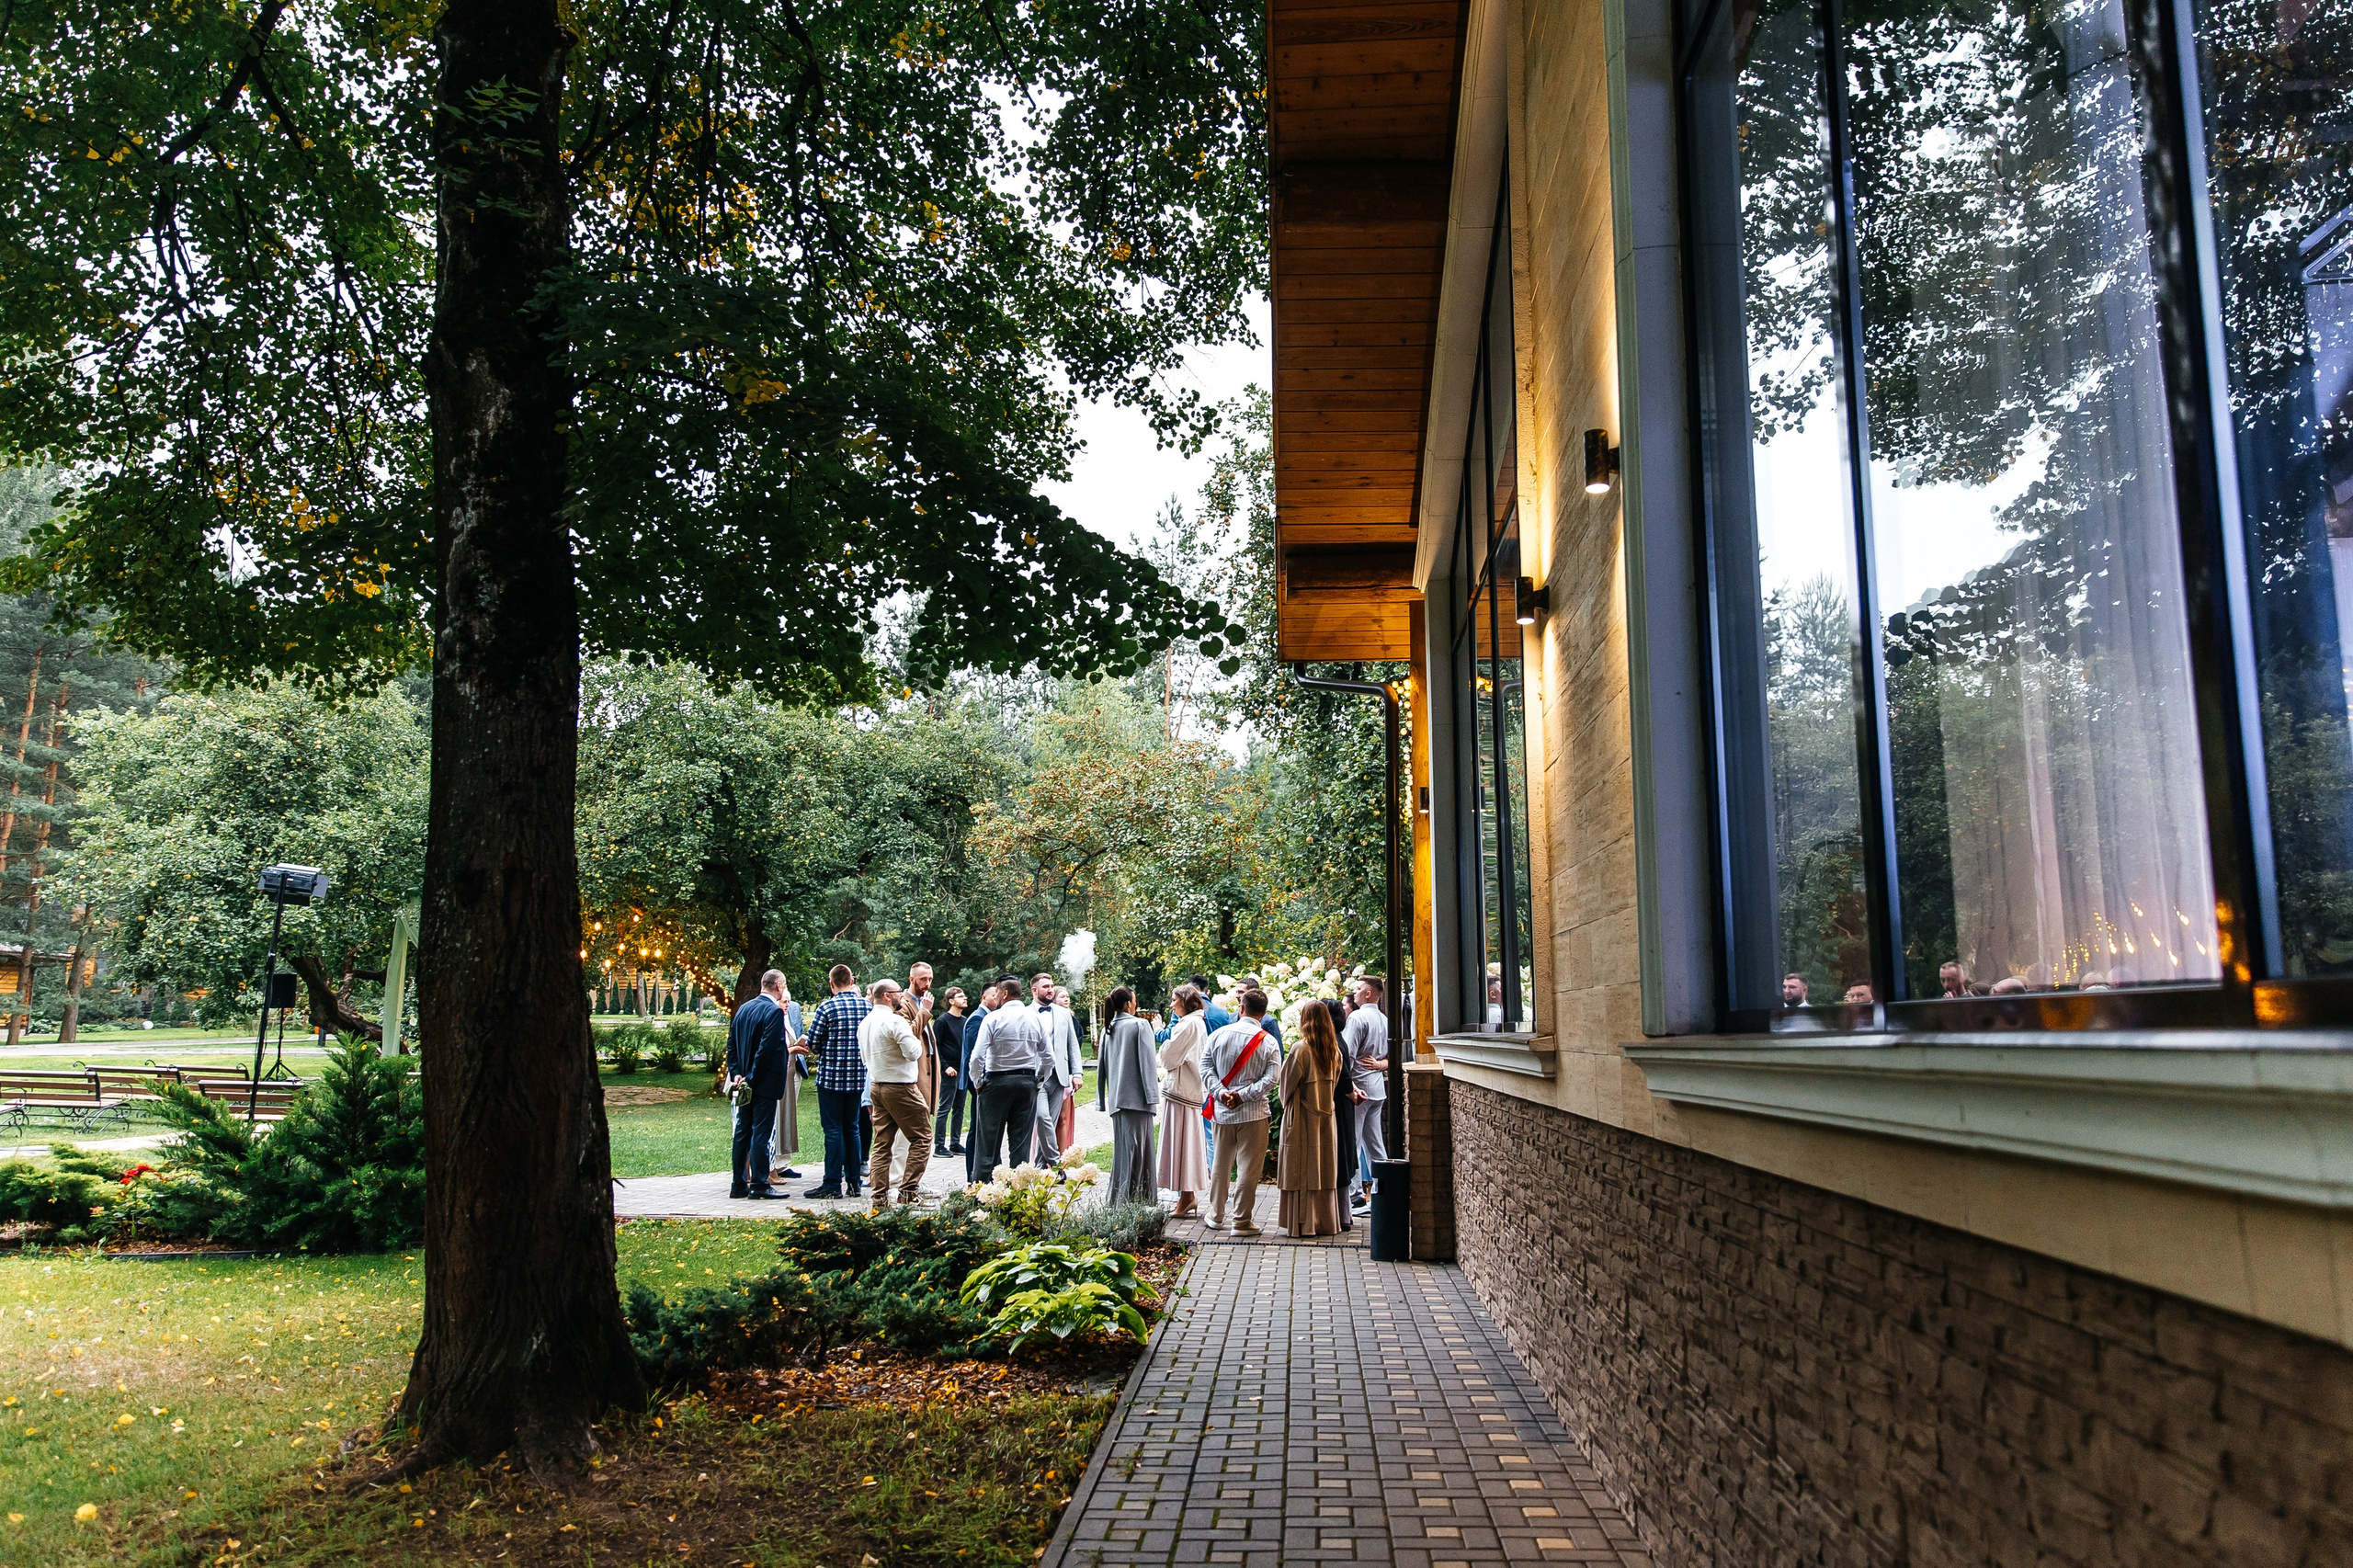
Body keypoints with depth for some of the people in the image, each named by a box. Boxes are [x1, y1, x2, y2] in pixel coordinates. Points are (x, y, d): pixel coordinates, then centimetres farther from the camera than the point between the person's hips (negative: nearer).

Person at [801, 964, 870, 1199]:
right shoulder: (867, 1006, 2)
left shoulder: (827, 1007, -11)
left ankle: (833, 1184, 1)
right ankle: (853, 1182, 15)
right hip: (858, 1076, 4)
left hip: (832, 1075, -4)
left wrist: (819, 1053, 13)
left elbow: (813, 1044, -8)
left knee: (833, 1130, 0)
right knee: (852, 1128, 13)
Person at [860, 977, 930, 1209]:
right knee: (922, 1138, 1)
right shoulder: (895, 1021, -16)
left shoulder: (864, 1023, 12)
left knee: (882, 1143, 9)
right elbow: (913, 1053, -20)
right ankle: (908, 1191, -5)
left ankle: (880, 1198, 6)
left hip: (876, 1085, 8)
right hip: (901, 1087, -8)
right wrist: (914, 1037, -3)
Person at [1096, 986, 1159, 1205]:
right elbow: (1148, 1061, -10)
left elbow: (1101, 1064, 16)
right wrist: (1152, 1095, -8)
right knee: (1136, 1148, -4)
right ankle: (1132, 1197, -6)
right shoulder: (1140, 1025, -6)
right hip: (1136, 1096, -6)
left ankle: (1117, 1199, 14)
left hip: (1116, 1097, 6)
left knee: (1122, 1148, 12)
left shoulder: (1108, 1029, 12)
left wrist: (1102, 1099, 21)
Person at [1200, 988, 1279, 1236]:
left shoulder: (1219, 1034, 1)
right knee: (1249, 1167, 3)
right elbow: (1271, 1078, -13)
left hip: (1222, 1111, 3)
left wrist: (1221, 1093, -9)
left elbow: (1205, 1067, -3)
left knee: (1220, 1164, 16)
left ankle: (1216, 1216, 24)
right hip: (1253, 1113, -3)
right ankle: (1243, 1221, 6)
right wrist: (1243, 1095, -13)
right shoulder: (1268, 1042, -6)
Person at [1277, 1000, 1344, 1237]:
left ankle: (1303, 1223, 3)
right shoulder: (1335, 1050, 2)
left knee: (1303, 1171, 1)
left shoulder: (1301, 1050, -15)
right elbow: (1336, 1082, 11)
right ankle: (1326, 1222, 15)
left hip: (1302, 1119, -5)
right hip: (1327, 1117, 5)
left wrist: (1287, 1104, 12)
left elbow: (1288, 1084, -6)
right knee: (1325, 1170, 11)